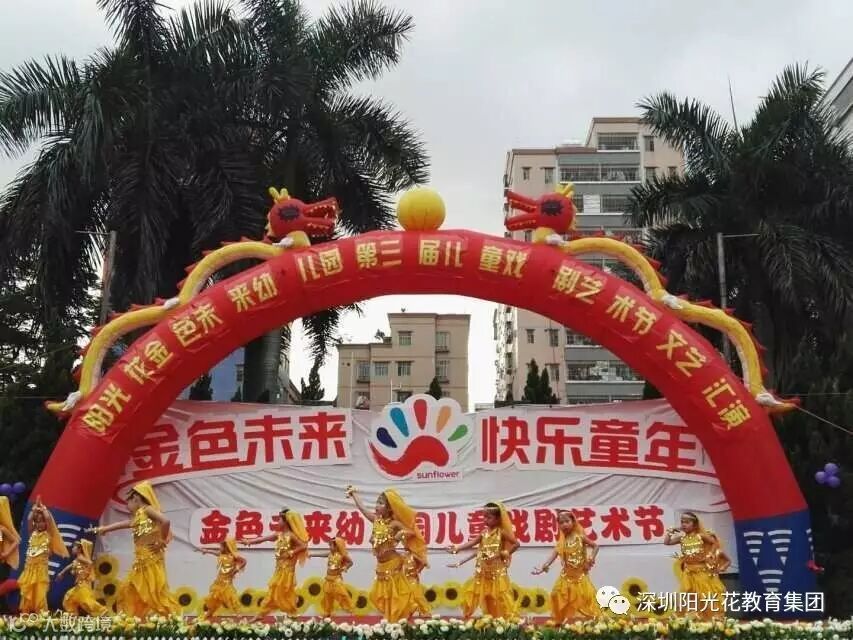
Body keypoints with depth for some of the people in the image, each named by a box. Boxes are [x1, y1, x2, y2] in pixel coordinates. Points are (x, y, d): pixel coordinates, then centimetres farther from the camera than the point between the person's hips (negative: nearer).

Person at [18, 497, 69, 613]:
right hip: (29, 566, 3)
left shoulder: (48, 534, 3)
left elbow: (48, 518, -8)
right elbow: (29, 519, 1)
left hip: (41, 566, -3)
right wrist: (35, 507, 6)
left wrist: (43, 508, 6)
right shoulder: (33, 533, 12)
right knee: (27, 591, 2)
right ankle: (25, 614, 8)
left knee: (40, 592, -6)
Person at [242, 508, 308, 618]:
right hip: (279, 568, 7)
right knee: (273, 590, 9)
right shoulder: (279, 535, 8)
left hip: (287, 568, -7)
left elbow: (304, 546, -18)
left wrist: (291, 553, -17)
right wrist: (249, 541, 7)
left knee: (285, 592, -4)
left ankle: (291, 614, 6)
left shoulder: (291, 535, -12)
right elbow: (263, 539, 10)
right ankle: (261, 614, 11)